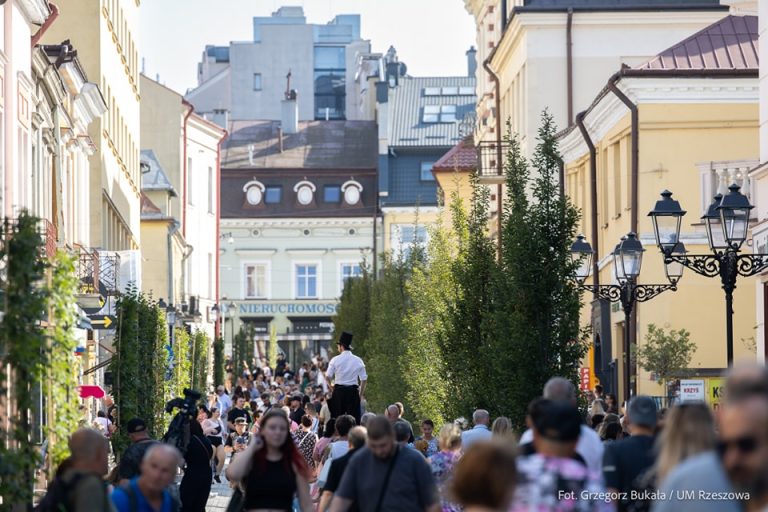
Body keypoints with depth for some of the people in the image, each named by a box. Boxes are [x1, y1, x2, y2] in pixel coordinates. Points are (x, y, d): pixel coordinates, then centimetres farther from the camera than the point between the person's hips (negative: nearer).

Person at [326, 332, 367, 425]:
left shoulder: (335, 360, -3)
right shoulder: (358, 360, 2)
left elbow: (328, 376, -7)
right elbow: (364, 379, 2)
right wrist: (361, 394, 11)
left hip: (339, 390, -1)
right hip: (353, 391, 1)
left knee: (337, 417, 6)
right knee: (354, 418, 1)